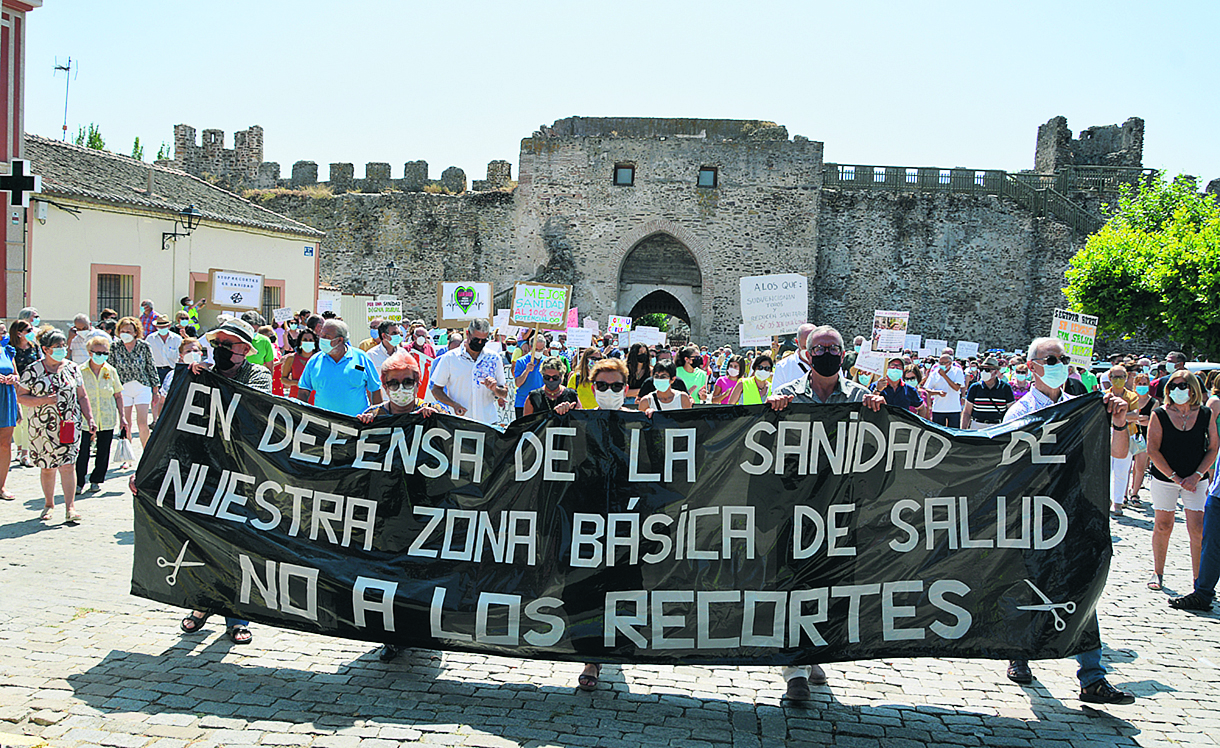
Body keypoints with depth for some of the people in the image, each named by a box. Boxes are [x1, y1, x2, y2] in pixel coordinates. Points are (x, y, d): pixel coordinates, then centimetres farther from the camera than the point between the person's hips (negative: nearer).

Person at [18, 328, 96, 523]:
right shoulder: (33, 371, 0)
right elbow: (21, 397, 0)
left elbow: (82, 396, 12)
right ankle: (49, 504, 26)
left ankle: (70, 507, -8)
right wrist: (42, 400, -16)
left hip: (69, 425, 1)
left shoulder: (72, 368, 7)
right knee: (47, 467, 8)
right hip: (43, 427, 0)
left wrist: (90, 419, 5)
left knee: (68, 465, -9)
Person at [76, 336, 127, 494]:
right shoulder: (81, 371, -3)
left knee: (104, 451, 7)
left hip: (108, 419, 3)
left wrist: (122, 416, 8)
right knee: (83, 451, -6)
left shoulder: (111, 371, 4)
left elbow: (118, 395, 10)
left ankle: (96, 481, 22)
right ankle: (78, 484, 6)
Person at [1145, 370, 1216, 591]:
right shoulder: (1160, 415, -4)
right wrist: (1175, 477, -13)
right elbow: (1153, 450, -7)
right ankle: (1158, 573, 22)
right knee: (1163, 526, 6)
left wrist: (1196, 475, -9)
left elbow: (1213, 448, 3)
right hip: (1164, 478, -1)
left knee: (1197, 529, -5)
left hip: (1196, 480, 1)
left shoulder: (1205, 415, 1)